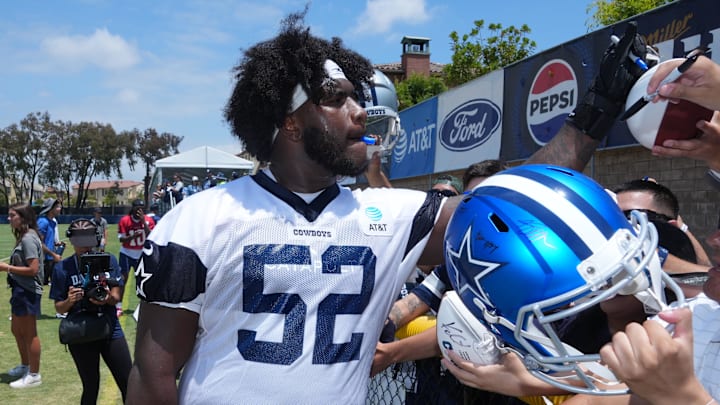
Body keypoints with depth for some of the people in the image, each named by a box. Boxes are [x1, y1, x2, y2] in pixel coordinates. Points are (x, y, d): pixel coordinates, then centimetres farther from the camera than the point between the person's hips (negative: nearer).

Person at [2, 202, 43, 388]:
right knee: (17, 330, 22)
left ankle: (34, 375, 13)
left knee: (29, 334, 1)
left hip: (28, 291, -10)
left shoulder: (28, 238, -19)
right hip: (21, 290, 10)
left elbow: (33, 269, -24)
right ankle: (25, 366, 40)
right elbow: (23, 265, 10)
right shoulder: (23, 236, 10)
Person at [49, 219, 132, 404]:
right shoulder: (63, 268, -5)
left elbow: (116, 297, -2)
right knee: (91, 388, 10)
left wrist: (107, 299, -24)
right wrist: (70, 301, -22)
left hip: (111, 331, 1)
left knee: (128, 384, 3)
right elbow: (59, 307, -1)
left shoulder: (109, 260, -2)